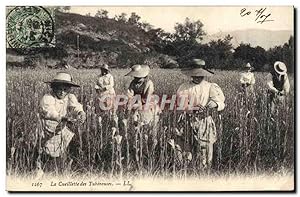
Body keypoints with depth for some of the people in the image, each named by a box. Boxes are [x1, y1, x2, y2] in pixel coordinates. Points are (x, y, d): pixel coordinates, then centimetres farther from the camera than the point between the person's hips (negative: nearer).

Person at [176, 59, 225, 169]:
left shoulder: (210, 87, 4)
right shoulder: (185, 87, 2)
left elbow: (221, 103, -1)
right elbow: (181, 104, -8)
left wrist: (215, 104, -25)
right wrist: (193, 108, -26)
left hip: (205, 121, 1)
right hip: (190, 120, 0)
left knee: (206, 145, -6)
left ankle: (206, 169, 7)